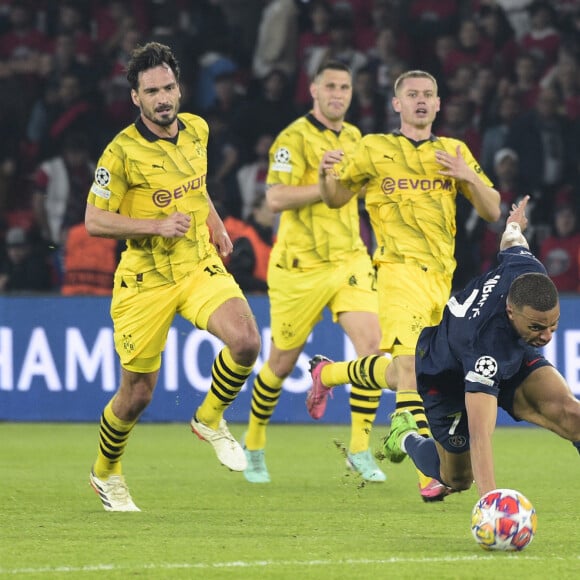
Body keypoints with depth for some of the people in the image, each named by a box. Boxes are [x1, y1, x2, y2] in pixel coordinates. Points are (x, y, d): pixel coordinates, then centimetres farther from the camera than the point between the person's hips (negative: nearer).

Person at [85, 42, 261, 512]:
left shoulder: (197, 130, 4)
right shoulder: (123, 152, -15)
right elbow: (94, 221, -13)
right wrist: (157, 226, -21)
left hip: (201, 266, 4)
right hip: (145, 280, -4)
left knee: (246, 340, -23)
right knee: (137, 394, 4)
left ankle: (211, 419, 5)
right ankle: (106, 473, 32)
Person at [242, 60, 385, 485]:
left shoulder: (354, 138, 11)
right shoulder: (295, 138, -11)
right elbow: (276, 198, -22)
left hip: (350, 259, 5)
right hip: (301, 265, -5)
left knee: (372, 342, -14)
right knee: (283, 361, 6)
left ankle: (360, 449, -6)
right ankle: (255, 444, 29)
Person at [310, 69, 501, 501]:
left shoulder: (455, 152, 14)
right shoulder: (374, 150, 4)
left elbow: (492, 212, 12)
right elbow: (335, 198, 14)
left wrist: (469, 176, -7)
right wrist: (328, 174, -8)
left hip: (441, 276, 5)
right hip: (400, 269, -5)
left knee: (400, 372, 10)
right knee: (409, 368, -22)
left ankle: (328, 373, 37)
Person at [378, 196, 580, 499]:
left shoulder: (527, 271, -32)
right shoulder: (488, 344, -48)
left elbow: (511, 240, -4)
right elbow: (479, 432, -53)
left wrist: (514, 226, 22)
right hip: (449, 378, -5)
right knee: (457, 479, 12)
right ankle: (405, 437, 42)